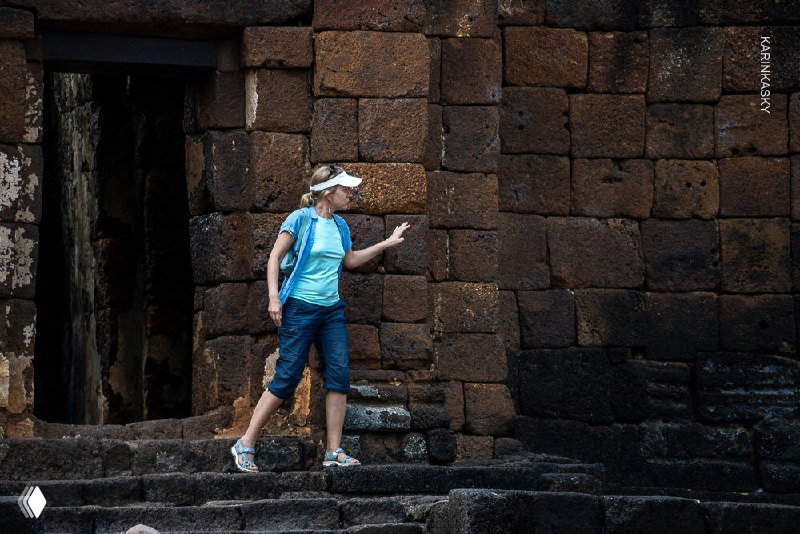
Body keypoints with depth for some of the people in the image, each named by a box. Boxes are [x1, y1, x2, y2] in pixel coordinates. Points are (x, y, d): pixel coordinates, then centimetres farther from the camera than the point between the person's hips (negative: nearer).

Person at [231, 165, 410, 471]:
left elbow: (350, 260, 29)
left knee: (339, 374, -5)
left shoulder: (340, 226, 13)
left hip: (331, 309, 7)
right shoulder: (301, 219, -7)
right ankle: (245, 445, -1)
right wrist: (274, 297, -17)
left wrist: (387, 244, 27)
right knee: (287, 377, -9)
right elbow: (275, 257, -7)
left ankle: (334, 451, -1)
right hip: (300, 308, -7)